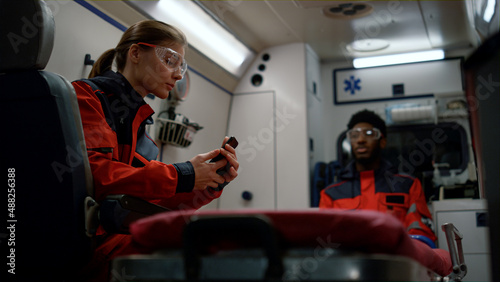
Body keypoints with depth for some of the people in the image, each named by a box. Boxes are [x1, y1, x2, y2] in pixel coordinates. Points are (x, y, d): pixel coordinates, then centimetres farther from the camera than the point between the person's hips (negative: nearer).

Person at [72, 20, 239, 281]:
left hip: (127, 237, 8)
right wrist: (180, 176, -15)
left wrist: (212, 180, 2)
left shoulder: (137, 122, 22)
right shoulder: (87, 96, -1)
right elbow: (94, 176, -19)